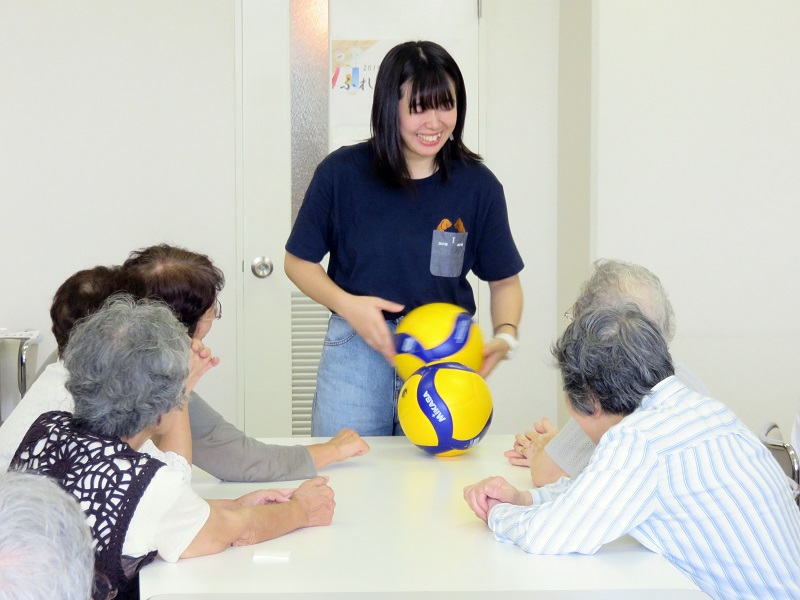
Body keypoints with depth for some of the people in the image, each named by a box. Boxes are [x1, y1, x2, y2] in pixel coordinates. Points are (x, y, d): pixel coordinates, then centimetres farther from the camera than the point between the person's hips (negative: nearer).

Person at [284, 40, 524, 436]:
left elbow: (504, 280, 7)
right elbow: (299, 261, 3)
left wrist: (504, 334, -13)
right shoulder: (342, 173, -5)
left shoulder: (477, 185, -2)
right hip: (355, 355, -1)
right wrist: (347, 305, -14)